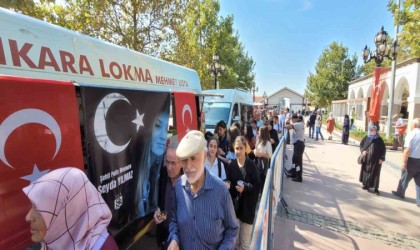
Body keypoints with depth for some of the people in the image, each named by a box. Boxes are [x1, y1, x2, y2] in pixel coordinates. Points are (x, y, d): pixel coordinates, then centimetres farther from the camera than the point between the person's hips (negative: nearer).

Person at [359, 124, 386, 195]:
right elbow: (361, 145, 11)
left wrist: (382, 158, -6)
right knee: (366, 171, 10)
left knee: (375, 174, 0)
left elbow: (383, 149, 1)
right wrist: (363, 150, -9)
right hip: (366, 159, 2)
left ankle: (376, 188, 7)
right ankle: (366, 185, 25)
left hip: (376, 160, -2)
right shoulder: (366, 138, 2)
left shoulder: (379, 139, -2)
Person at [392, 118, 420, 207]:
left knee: (405, 178, 14)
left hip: (412, 160, -5)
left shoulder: (411, 134, -13)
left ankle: (400, 193, 32)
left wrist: (404, 162, -14)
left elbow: (407, 150, -19)